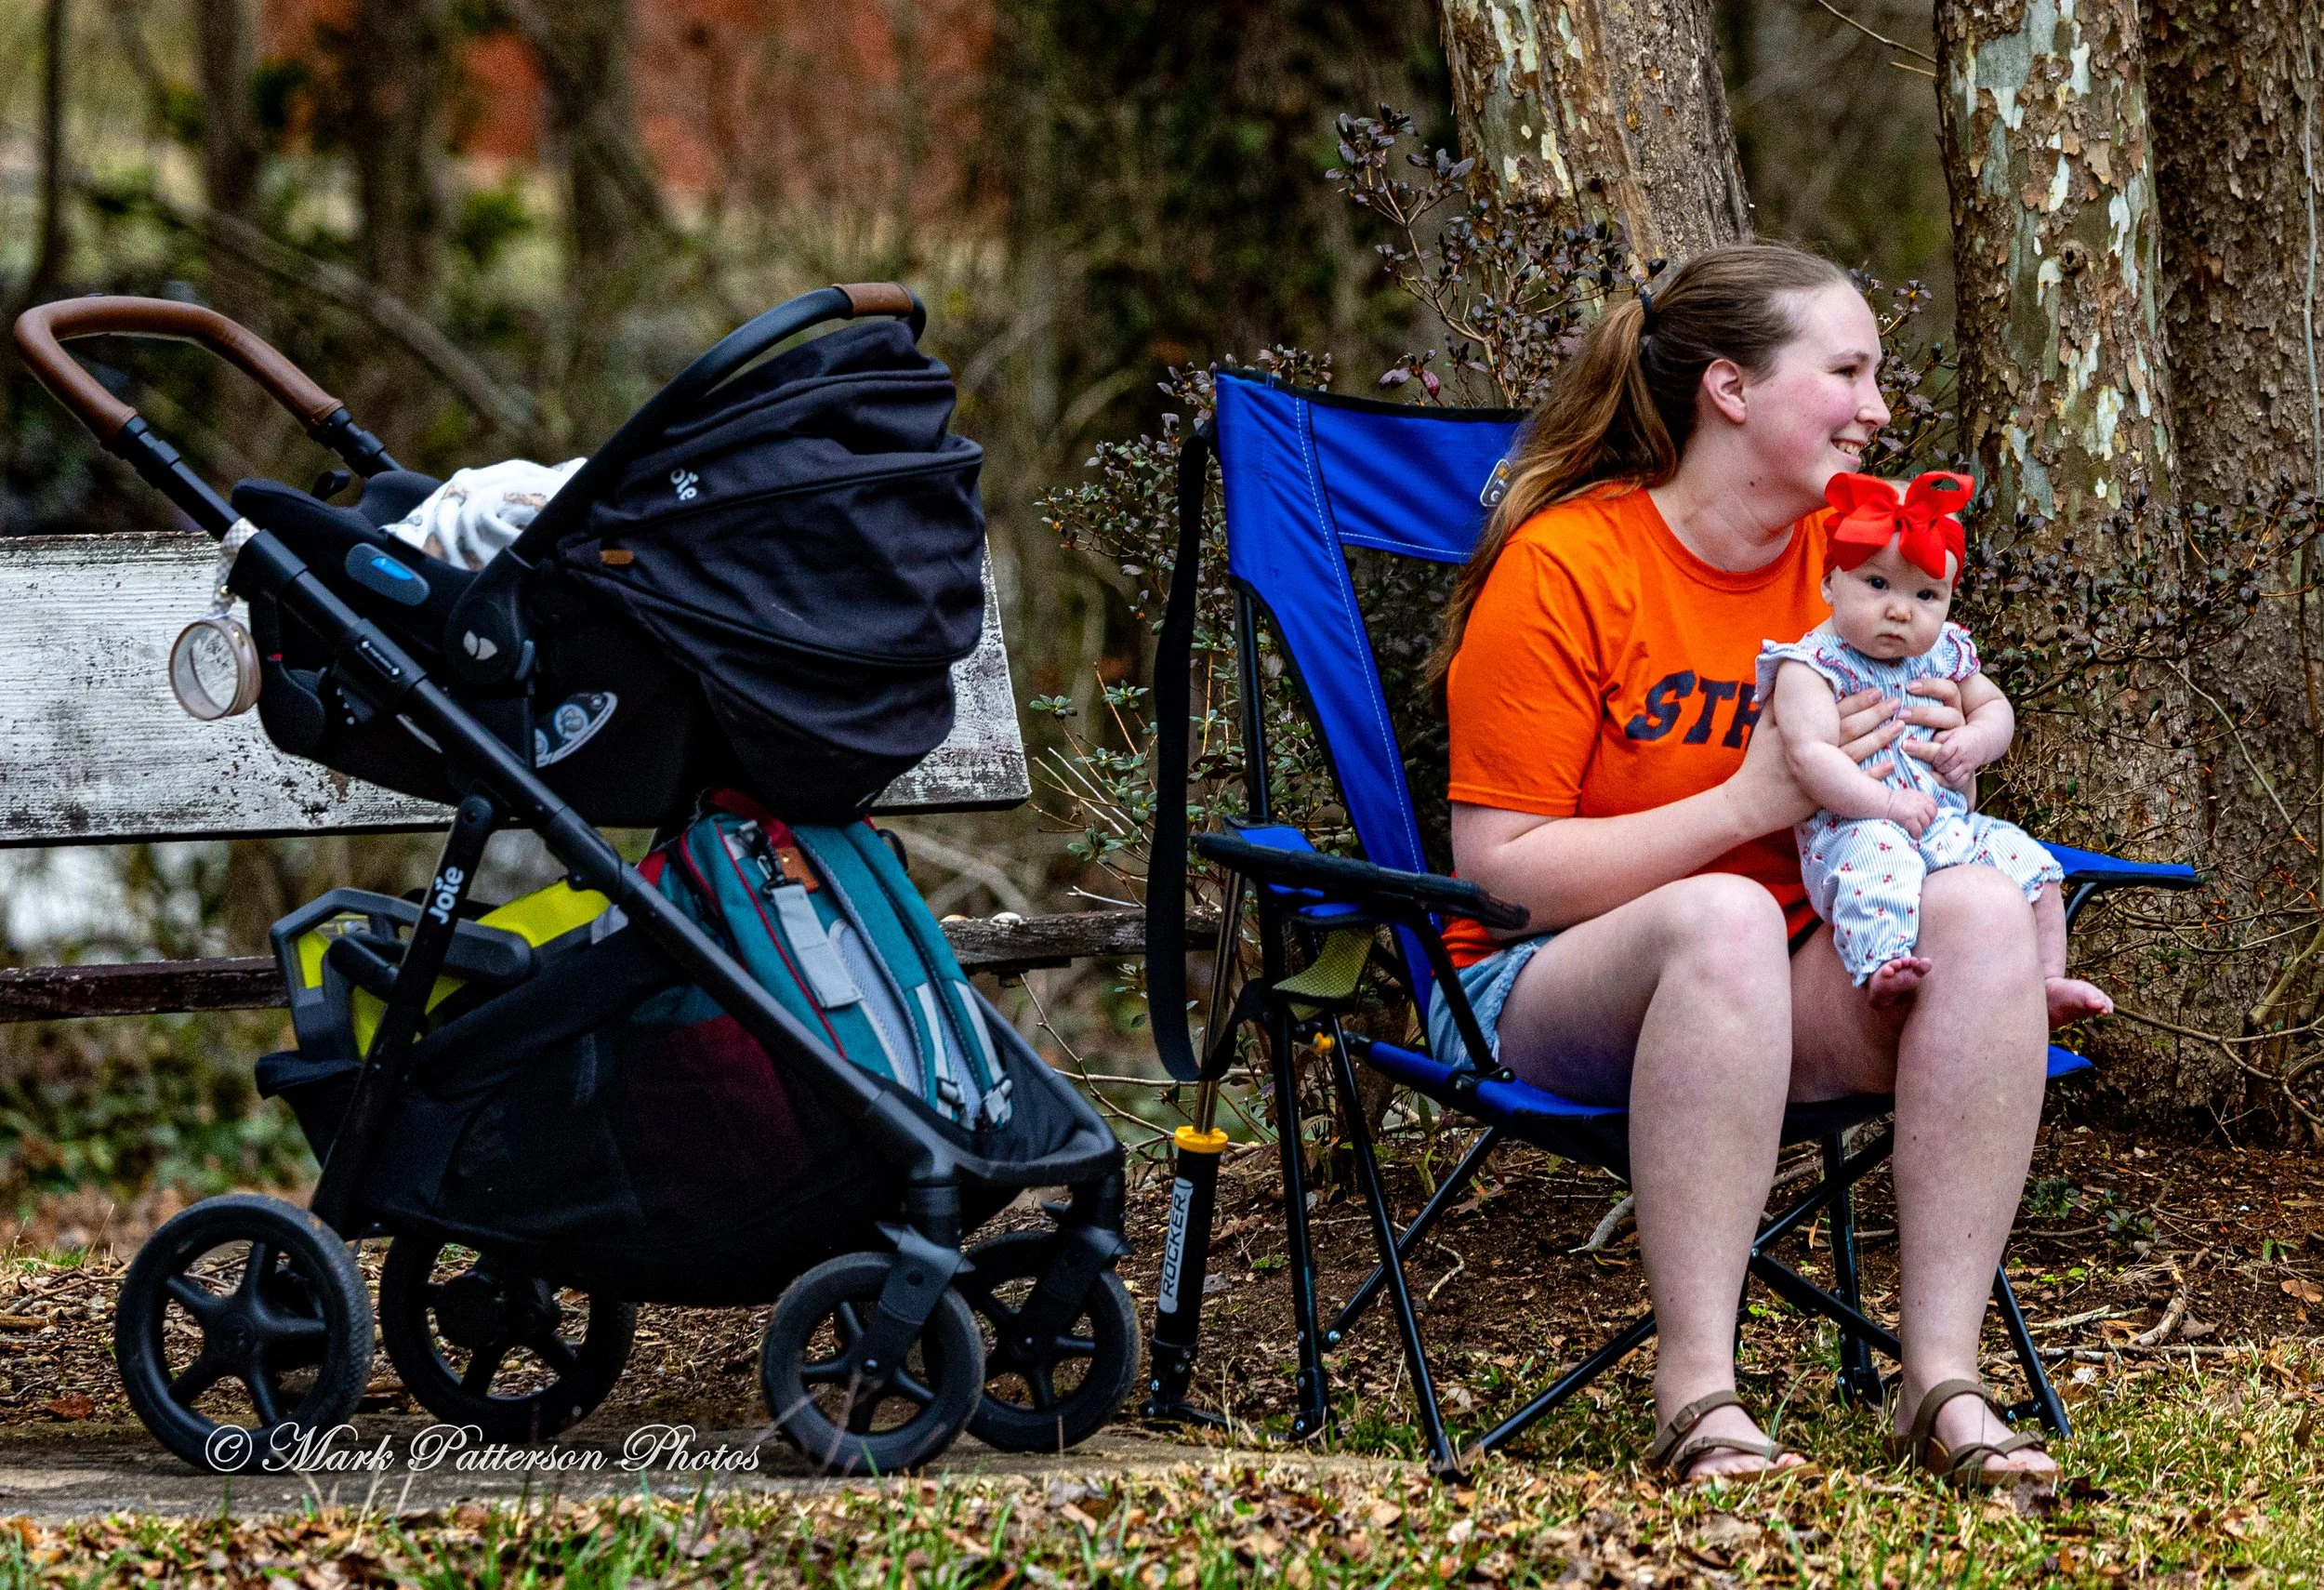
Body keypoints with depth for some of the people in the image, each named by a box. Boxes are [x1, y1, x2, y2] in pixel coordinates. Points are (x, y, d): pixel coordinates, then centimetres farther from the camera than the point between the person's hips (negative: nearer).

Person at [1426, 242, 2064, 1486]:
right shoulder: (1563, 567, -11)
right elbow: (1499, 866, -15)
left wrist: (1929, 752, -5)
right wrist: (1748, 801, -22)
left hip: (1790, 1003, 5)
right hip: (1547, 996, -5)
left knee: (1983, 912, -25)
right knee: (1722, 921, -39)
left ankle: (1943, 1374, -27)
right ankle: (1695, 1388, -38)